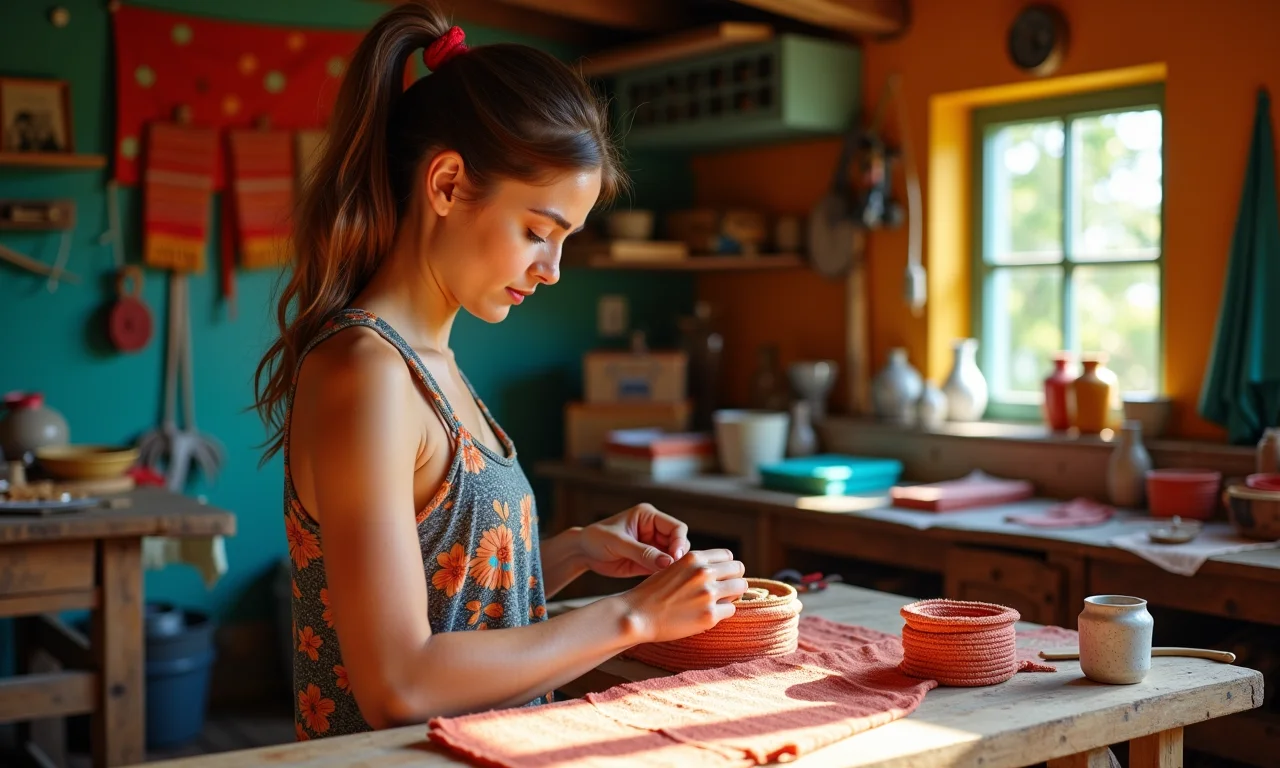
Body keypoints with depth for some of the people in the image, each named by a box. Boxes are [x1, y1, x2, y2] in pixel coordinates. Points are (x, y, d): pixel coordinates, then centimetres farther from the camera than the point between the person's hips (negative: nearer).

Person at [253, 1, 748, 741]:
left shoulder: (428, 360, 8)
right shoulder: (363, 370, -16)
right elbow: (397, 684, -19)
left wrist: (578, 551, 1)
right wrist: (632, 617, -14)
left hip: (489, 743, 8)